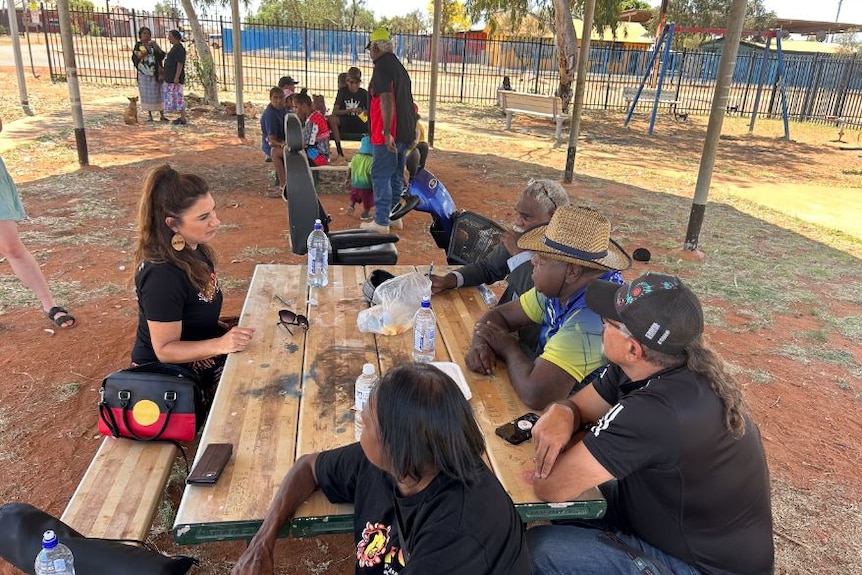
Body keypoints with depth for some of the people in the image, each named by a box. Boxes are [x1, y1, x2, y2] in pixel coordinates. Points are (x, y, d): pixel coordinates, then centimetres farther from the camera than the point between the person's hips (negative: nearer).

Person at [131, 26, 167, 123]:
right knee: (146, 94, 2)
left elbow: (162, 55, -6)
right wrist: (140, 56, -14)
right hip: (143, 73, 1)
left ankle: (162, 115, 3)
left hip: (155, 73, -1)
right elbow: (134, 59, 6)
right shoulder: (138, 45, 7)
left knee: (158, 93, -2)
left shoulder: (153, 44, 6)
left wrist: (156, 46, -20)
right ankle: (149, 115, 10)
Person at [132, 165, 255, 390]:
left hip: (196, 351, 9)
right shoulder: (162, 275, -32)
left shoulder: (193, 250, -4)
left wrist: (228, 332, 3)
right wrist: (221, 345, -38)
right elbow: (166, 349, -26)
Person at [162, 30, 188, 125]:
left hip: (175, 78, -10)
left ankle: (183, 119, -3)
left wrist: (177, 77, -23)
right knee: (176, 97, 11)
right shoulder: (175, 47, 16)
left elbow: (180, 64, -20)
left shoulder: (179, 48, -15)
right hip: (171, 78, 10)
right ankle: (182, 117, 16)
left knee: (178, 97, -7)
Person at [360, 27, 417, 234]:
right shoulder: (399, 66, 18)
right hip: (405, 131, 9)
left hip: (389, 133, -9)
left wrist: (387, 132, -25)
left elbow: (387, 100, -22)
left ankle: (381, 222, -4)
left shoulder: (382, 66, -11)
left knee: (381, 176, -5)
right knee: (396, 175, 16)